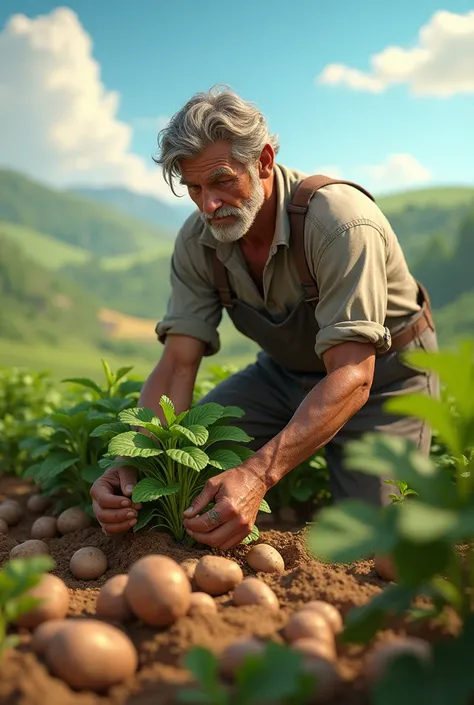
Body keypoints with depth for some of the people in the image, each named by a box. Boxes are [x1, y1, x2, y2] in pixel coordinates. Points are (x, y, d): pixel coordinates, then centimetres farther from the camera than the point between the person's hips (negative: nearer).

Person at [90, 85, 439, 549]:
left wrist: (258, 475, -48)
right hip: (287, 370, 5)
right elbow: (177, 365, -15)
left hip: (382, 374, -4)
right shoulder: (196, 242, -13)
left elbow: (351, 377, -35)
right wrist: (133, 462, -33)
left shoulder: (341, 222, -31)